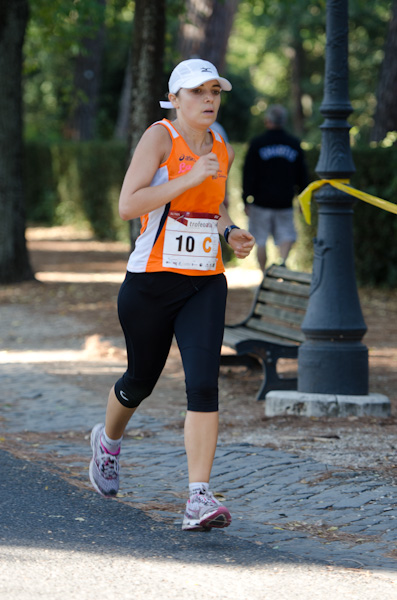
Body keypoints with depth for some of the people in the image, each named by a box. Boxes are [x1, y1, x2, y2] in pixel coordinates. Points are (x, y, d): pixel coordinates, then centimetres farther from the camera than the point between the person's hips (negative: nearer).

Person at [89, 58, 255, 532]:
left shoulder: (222, 151, 9)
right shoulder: (160, 138, -10)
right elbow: (128, 205, -21)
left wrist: (231, 233, 8)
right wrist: (190, 178, -26)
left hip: (206, 284, 4)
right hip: (151, 281, -3)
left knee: (203, 383, -15)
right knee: (141, 380, 15)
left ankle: (199, 499, -19)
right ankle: (108, 440, 49)